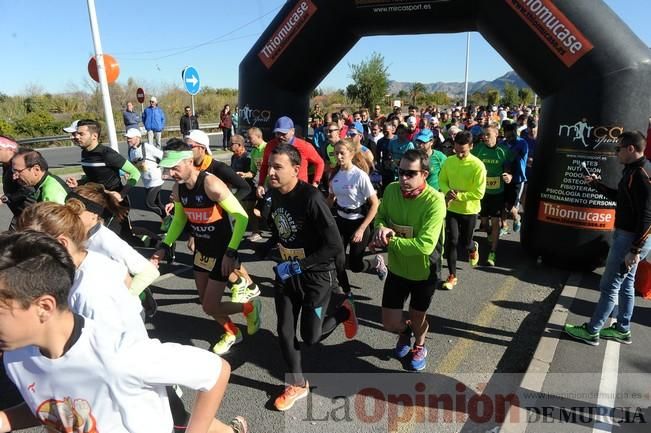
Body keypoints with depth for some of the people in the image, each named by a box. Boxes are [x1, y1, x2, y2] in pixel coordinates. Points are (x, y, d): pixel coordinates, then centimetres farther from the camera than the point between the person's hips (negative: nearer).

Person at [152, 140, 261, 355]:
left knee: (210, 307, -4)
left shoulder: (211, 184, -27)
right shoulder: (178, 189, -4)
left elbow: (241, 217, -26)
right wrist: (164, 247, 4)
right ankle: (232, 333, 40)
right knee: (206, 301, 15)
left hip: (223, 251, -7)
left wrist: (231, 253, -29)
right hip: (201, 249, 7)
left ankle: (250, 307, 23)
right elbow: (179, 220, 14)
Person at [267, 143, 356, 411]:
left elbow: (335, 246, -27)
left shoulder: (311, 198, -26)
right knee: (285, 332, 9)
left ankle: (342, 313, 31)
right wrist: (279, 258, 10)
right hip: (286, 272, 6)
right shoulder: (275, 194, -3)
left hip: (315, 275, -6)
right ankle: (297, 385, 31)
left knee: (310, 338, 2)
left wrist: (298, 265, -23)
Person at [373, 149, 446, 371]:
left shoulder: (434, 201, -28)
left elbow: (425, 245, -33)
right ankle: (405, 331, 47)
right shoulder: (391, 189, -12)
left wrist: (389, 241, -27)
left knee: (417, 316, 20)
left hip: (424, 271, -3)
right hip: (397, 268, 4)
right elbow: (380, 216, 5)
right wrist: (381, 228, -19)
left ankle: (419, 346, 54)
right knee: (390, 323, 9)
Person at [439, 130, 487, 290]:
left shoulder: (478, 165, -18)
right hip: (452, 208, 3)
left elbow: (479, 193, -17)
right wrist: (448, 192, -16)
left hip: (469, 210, -2)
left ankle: (473, 248, 50)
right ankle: (452, 276, 12)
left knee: (465, 242, 11)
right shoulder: (448, 161, -5)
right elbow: (442, 181, 4)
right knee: (451, 241, -2)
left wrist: (459, 196, -24)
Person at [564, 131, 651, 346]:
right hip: (627, 235, 10)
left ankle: (591, 331, 11)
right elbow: (620, 196, 25)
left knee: (609, 285, -1)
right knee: (625, 284, 18)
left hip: (631, 238, -10)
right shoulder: (634, 170, 8)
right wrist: (597, 184, 17)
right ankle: (622, 330, 31)